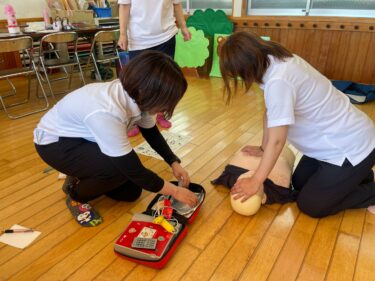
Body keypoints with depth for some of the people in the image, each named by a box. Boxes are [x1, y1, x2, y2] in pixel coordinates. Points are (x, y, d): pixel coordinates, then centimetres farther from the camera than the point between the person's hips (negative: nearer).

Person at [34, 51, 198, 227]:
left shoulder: (136, 96, -18)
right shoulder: (106, 112, -41)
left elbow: (152, 133, 2)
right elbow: (134, 169, -32)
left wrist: (174, 163, -6)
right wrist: (174, 191, -21)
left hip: (84, 139, 7)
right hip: (54, 143, -7)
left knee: (130, 191, 4)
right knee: (123, 170, -29)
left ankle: (80, 179, 24)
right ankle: (76, 195, -2)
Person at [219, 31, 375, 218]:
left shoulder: (278, 81, -32)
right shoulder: (276, 61, -4)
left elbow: (277, 140, -27)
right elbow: (269, 112, 4)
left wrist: (255, 182, -17)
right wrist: (263, 149, 12)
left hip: (352, 147, -9)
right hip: (334, 139, 9)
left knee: (309, 205, -1)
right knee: (299, 183, 17)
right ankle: (357, 175, 29)